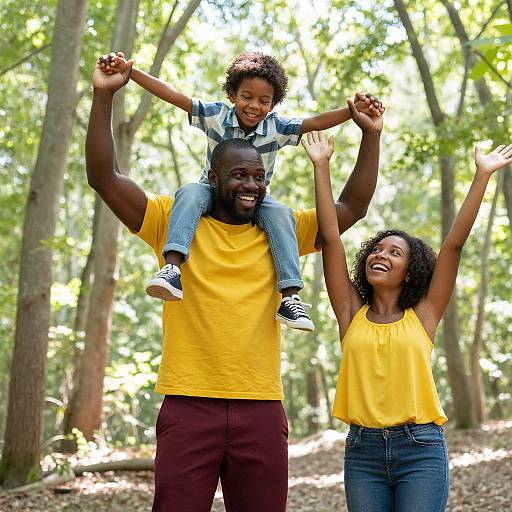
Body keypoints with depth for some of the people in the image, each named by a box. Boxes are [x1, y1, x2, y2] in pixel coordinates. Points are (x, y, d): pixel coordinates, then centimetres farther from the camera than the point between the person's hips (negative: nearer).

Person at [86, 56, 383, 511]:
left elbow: (351, 207, 11)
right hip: (189, 405, -2)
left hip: (262, 409, 3)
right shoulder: (175, 222, 4)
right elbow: (104, 177, -2)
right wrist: (104, 96, -8)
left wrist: (370, 136, 5)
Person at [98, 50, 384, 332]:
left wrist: (353, 111, -37)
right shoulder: (216, 115, -11)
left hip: (253, 203, 1)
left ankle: (290, 297, -31)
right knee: (190, 192, -33)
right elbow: (171, 95, -17)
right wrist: (128, 70, -25)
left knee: (280, 213, -29)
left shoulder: (277, 128, -9)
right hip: (213, 193, 0)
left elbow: (316, 122, -21)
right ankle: (172, 268, -48)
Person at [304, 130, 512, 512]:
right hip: (362, 450, 2)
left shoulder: (423, 315, 4)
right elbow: (330, 238, 3)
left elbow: (455, 243, 0)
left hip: (421, 449, -2)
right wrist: (321, 166, 2)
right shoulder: (352, 314, 7)